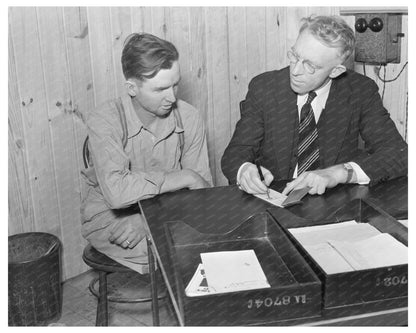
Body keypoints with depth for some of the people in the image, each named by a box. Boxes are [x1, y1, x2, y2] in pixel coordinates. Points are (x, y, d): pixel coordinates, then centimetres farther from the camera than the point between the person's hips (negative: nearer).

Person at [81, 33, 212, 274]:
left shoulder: (189, 118, -9)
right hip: (110, 217, -4)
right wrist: (184, 177, -27)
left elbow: (201, 188, -7)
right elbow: (116, 191, -33)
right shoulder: (104, 121, -19)